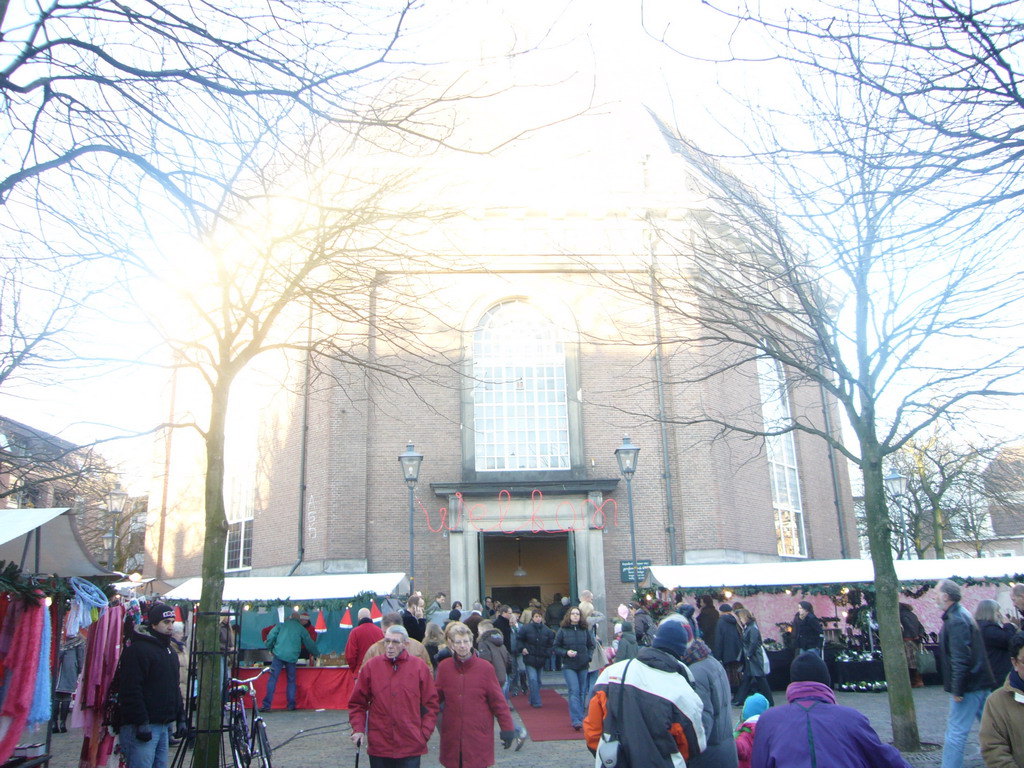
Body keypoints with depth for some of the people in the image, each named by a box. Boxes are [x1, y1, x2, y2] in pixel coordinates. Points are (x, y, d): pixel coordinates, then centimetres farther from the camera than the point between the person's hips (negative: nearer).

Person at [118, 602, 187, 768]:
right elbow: (132, 690, -18)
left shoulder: (171, 653, 18)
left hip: (164, 726, 9)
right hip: (142, 727, -9)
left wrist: (181, 718, 17)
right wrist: (141, 723, -21)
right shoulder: (138, 650, -11)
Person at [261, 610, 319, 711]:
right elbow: (310, 644, 20)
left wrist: (270, 648, 20)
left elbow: (270, 636, 5)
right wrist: (316, 654, 36)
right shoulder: (301, 629, 14)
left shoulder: (282, 625, 14)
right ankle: (291, 705, 11)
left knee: (273, 679, 0)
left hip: (278, 654, 0)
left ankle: (267, 705, -5)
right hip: (292, 657, 0)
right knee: (291, 681, 12)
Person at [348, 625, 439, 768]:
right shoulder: (371, 666, 1)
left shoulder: (420, 666, -1)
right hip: (378, 746, 1)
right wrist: (358, 729, -4)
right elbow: (357, 703, 7)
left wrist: (425, 733, -2)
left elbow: (431, 704, 4)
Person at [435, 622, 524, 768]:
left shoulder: (485, 667, -5)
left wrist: (507, 728, -1)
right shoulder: (444, 667, 2)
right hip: (452, 738, 2)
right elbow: (437, 696, 8)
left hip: (479, 737, -2)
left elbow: (497, 700, -2)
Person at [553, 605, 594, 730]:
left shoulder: (585, 630, 5)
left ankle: (581, 718, 20)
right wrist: (566, 652, -14)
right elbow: (556, 648, 1)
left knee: (582, 692, 8)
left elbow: (591, 645, 15)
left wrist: (589, 657, 0)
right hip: (568, 666, -3)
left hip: (583, 666, 3)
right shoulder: (563, 630, -2)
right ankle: (576, 720, -15)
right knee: (574, 691, -13)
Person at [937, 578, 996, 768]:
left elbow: (961, 658, -24)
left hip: (969, 685, -10)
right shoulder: (963, 614, 13)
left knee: (956, 732, -5)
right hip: (980, 681, 10)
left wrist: (957, 689, -20)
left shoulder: (955, 621, -20)